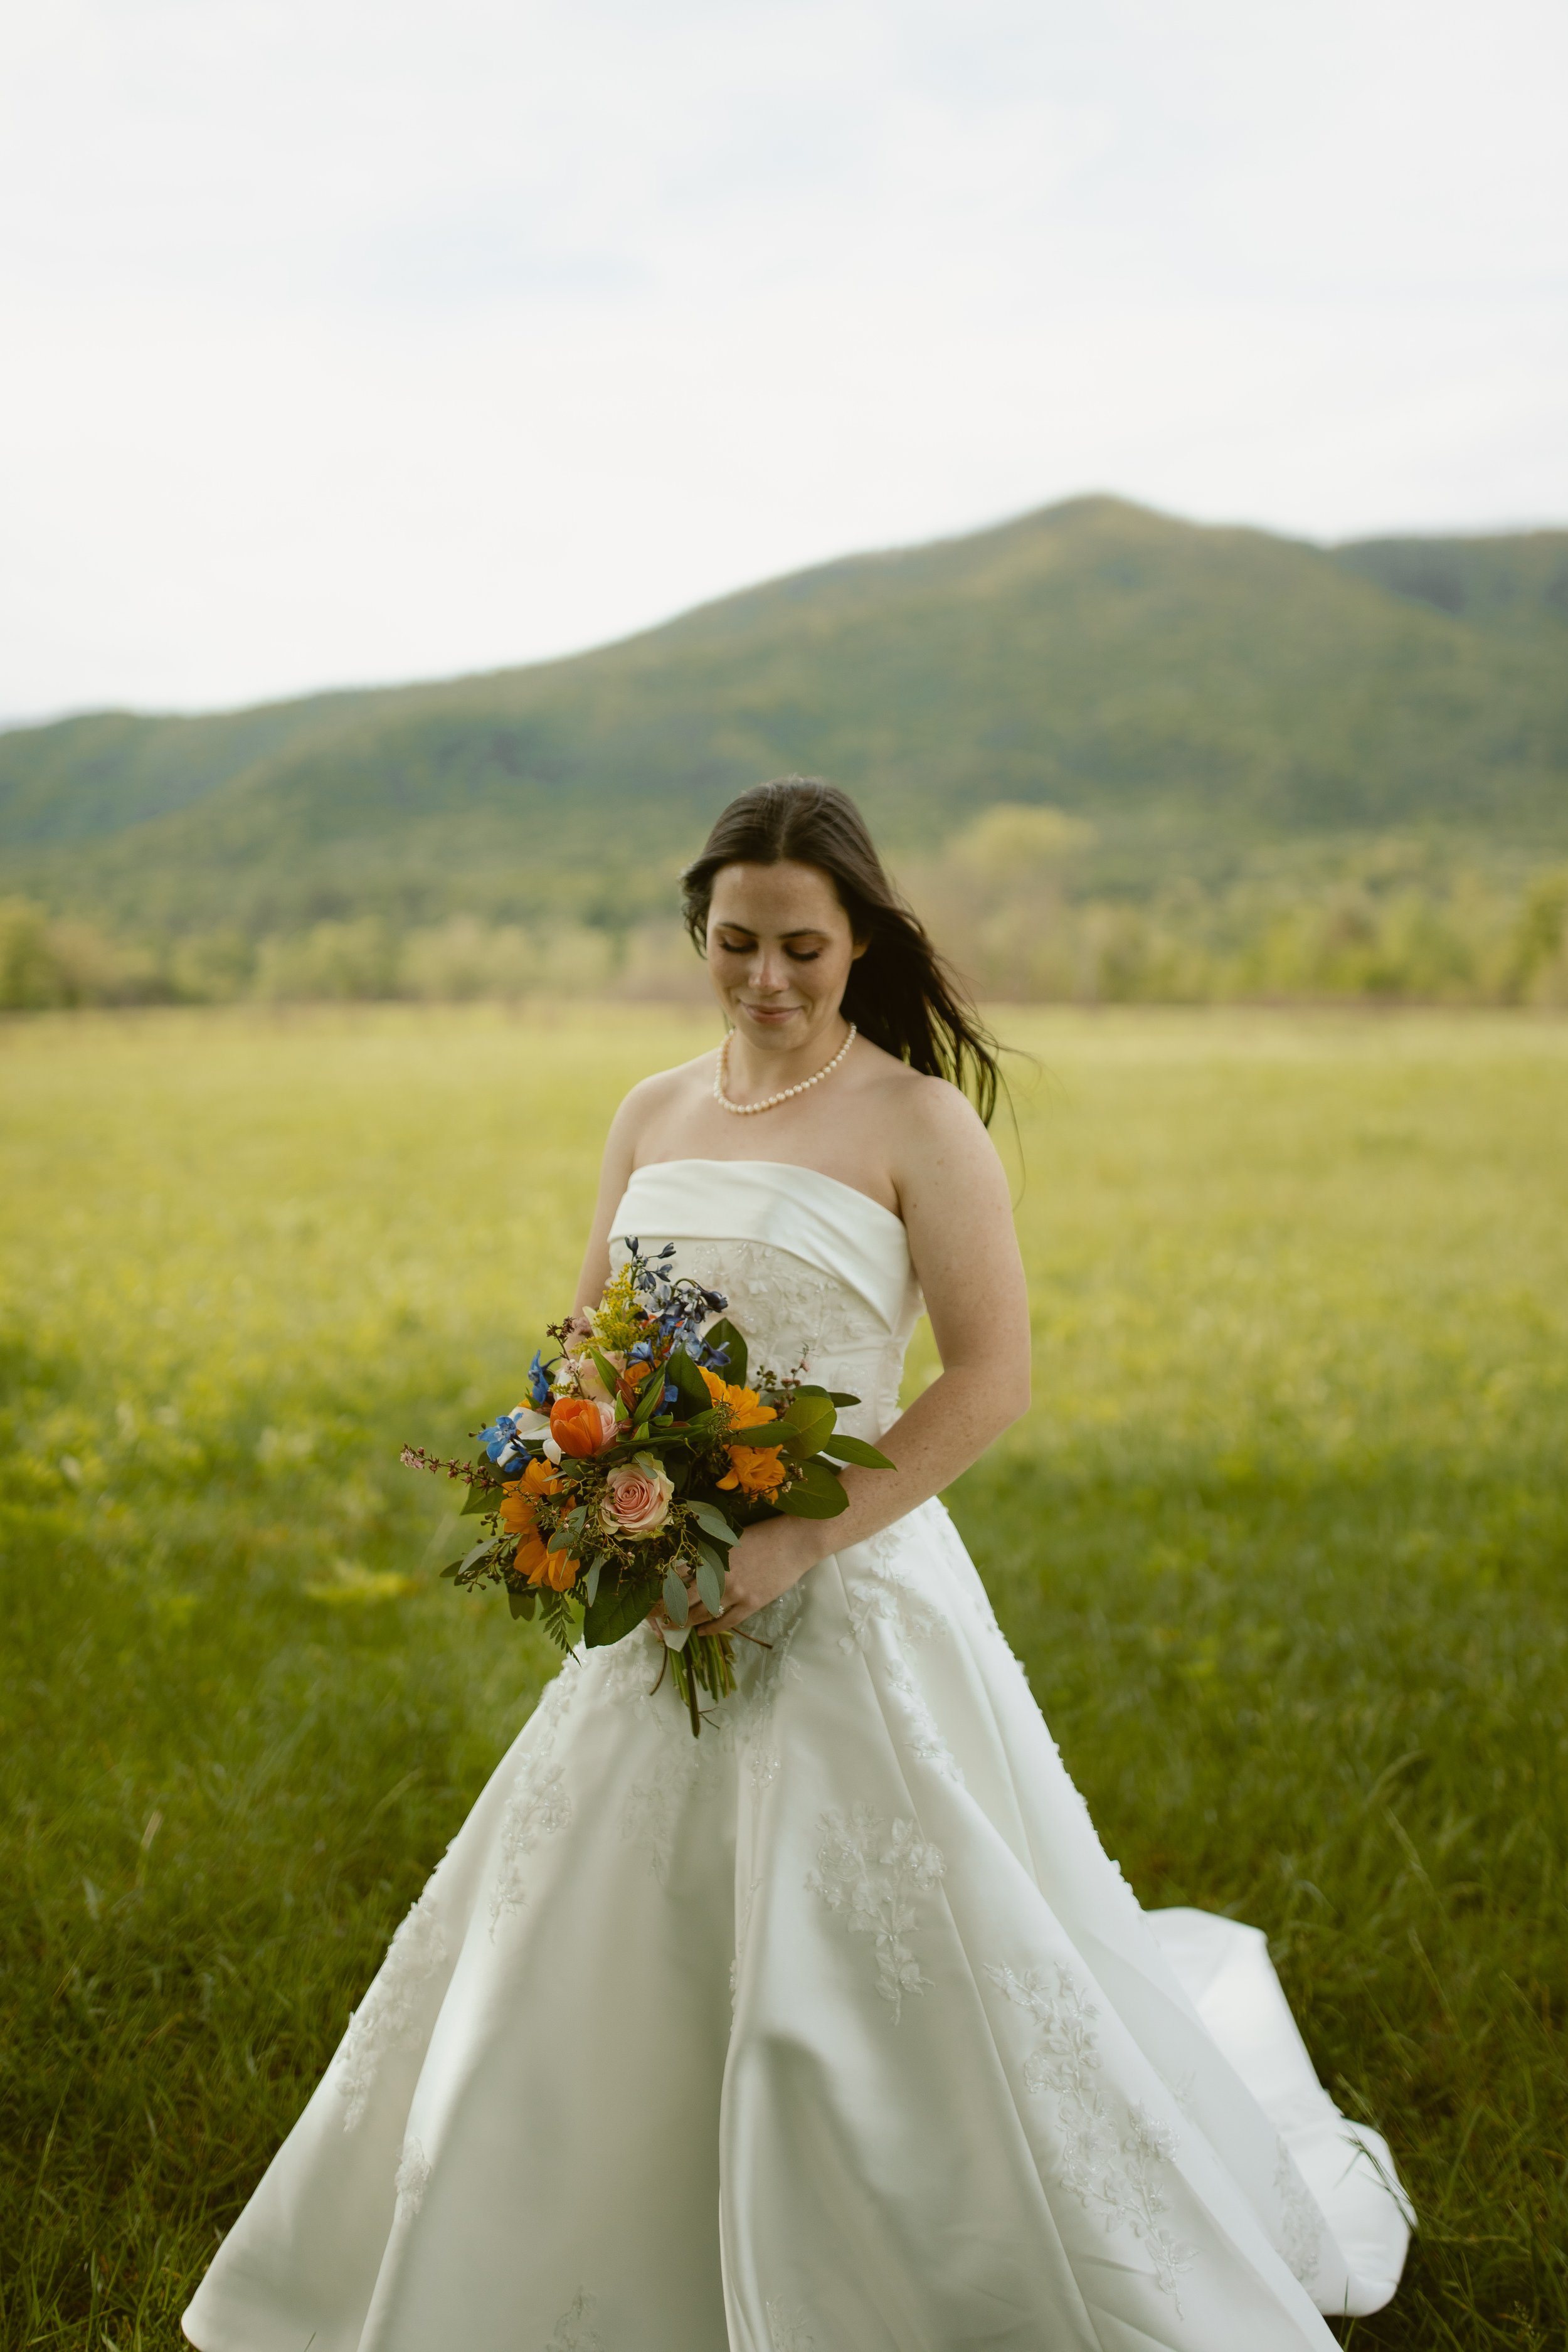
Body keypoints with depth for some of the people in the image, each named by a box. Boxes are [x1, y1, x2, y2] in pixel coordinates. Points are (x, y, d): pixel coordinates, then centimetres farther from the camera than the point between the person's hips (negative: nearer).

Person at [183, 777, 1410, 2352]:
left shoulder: (919, 1124, -8)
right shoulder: (653, 1117, 9)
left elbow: (992, 1377, -12)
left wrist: (801, 1540, -19)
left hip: (853, 1594, -5)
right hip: (672, 1600, 6)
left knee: (911, 1978, 2)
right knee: (588, 1956, 15)